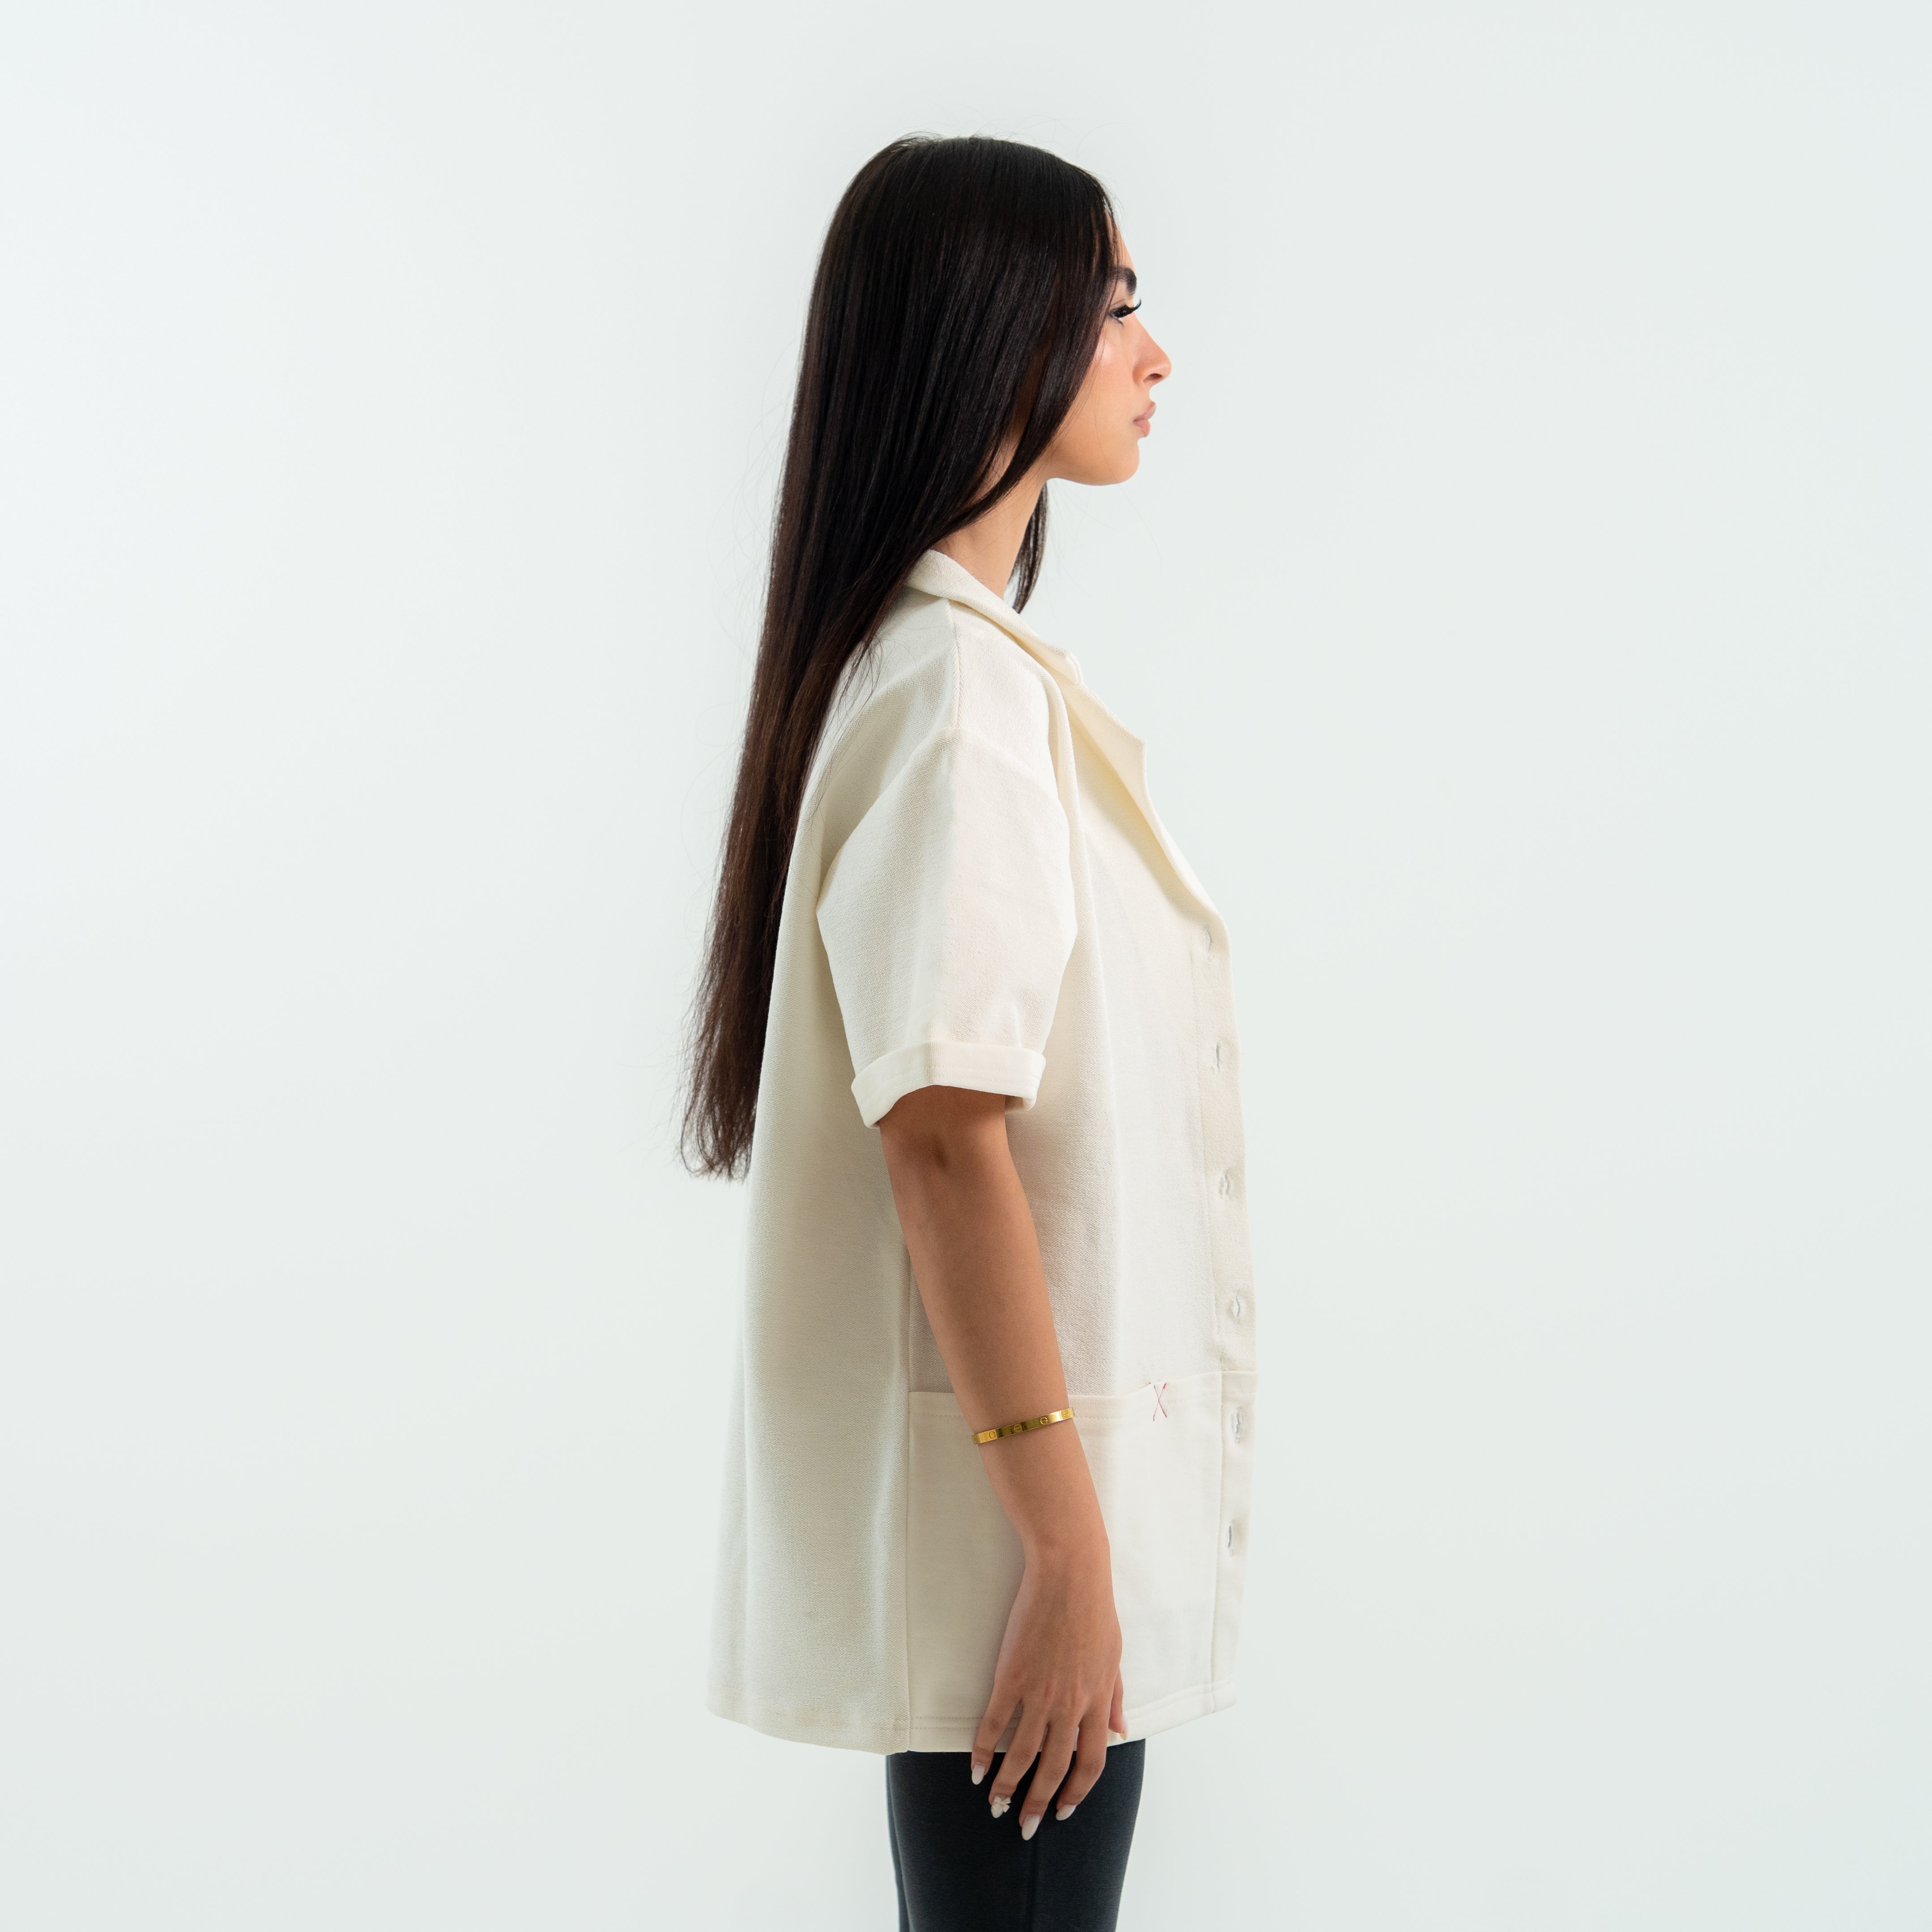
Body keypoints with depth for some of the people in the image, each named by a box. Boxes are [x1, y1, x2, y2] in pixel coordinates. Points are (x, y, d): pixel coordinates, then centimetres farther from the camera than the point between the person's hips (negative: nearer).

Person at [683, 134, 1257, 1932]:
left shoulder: (958, 656, 12)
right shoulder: (959, 688, -18)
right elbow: (946, 1144, -23)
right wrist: (1069, 1550, -20)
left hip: (1033, 1436, 10)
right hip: (1011, 1485, -10)